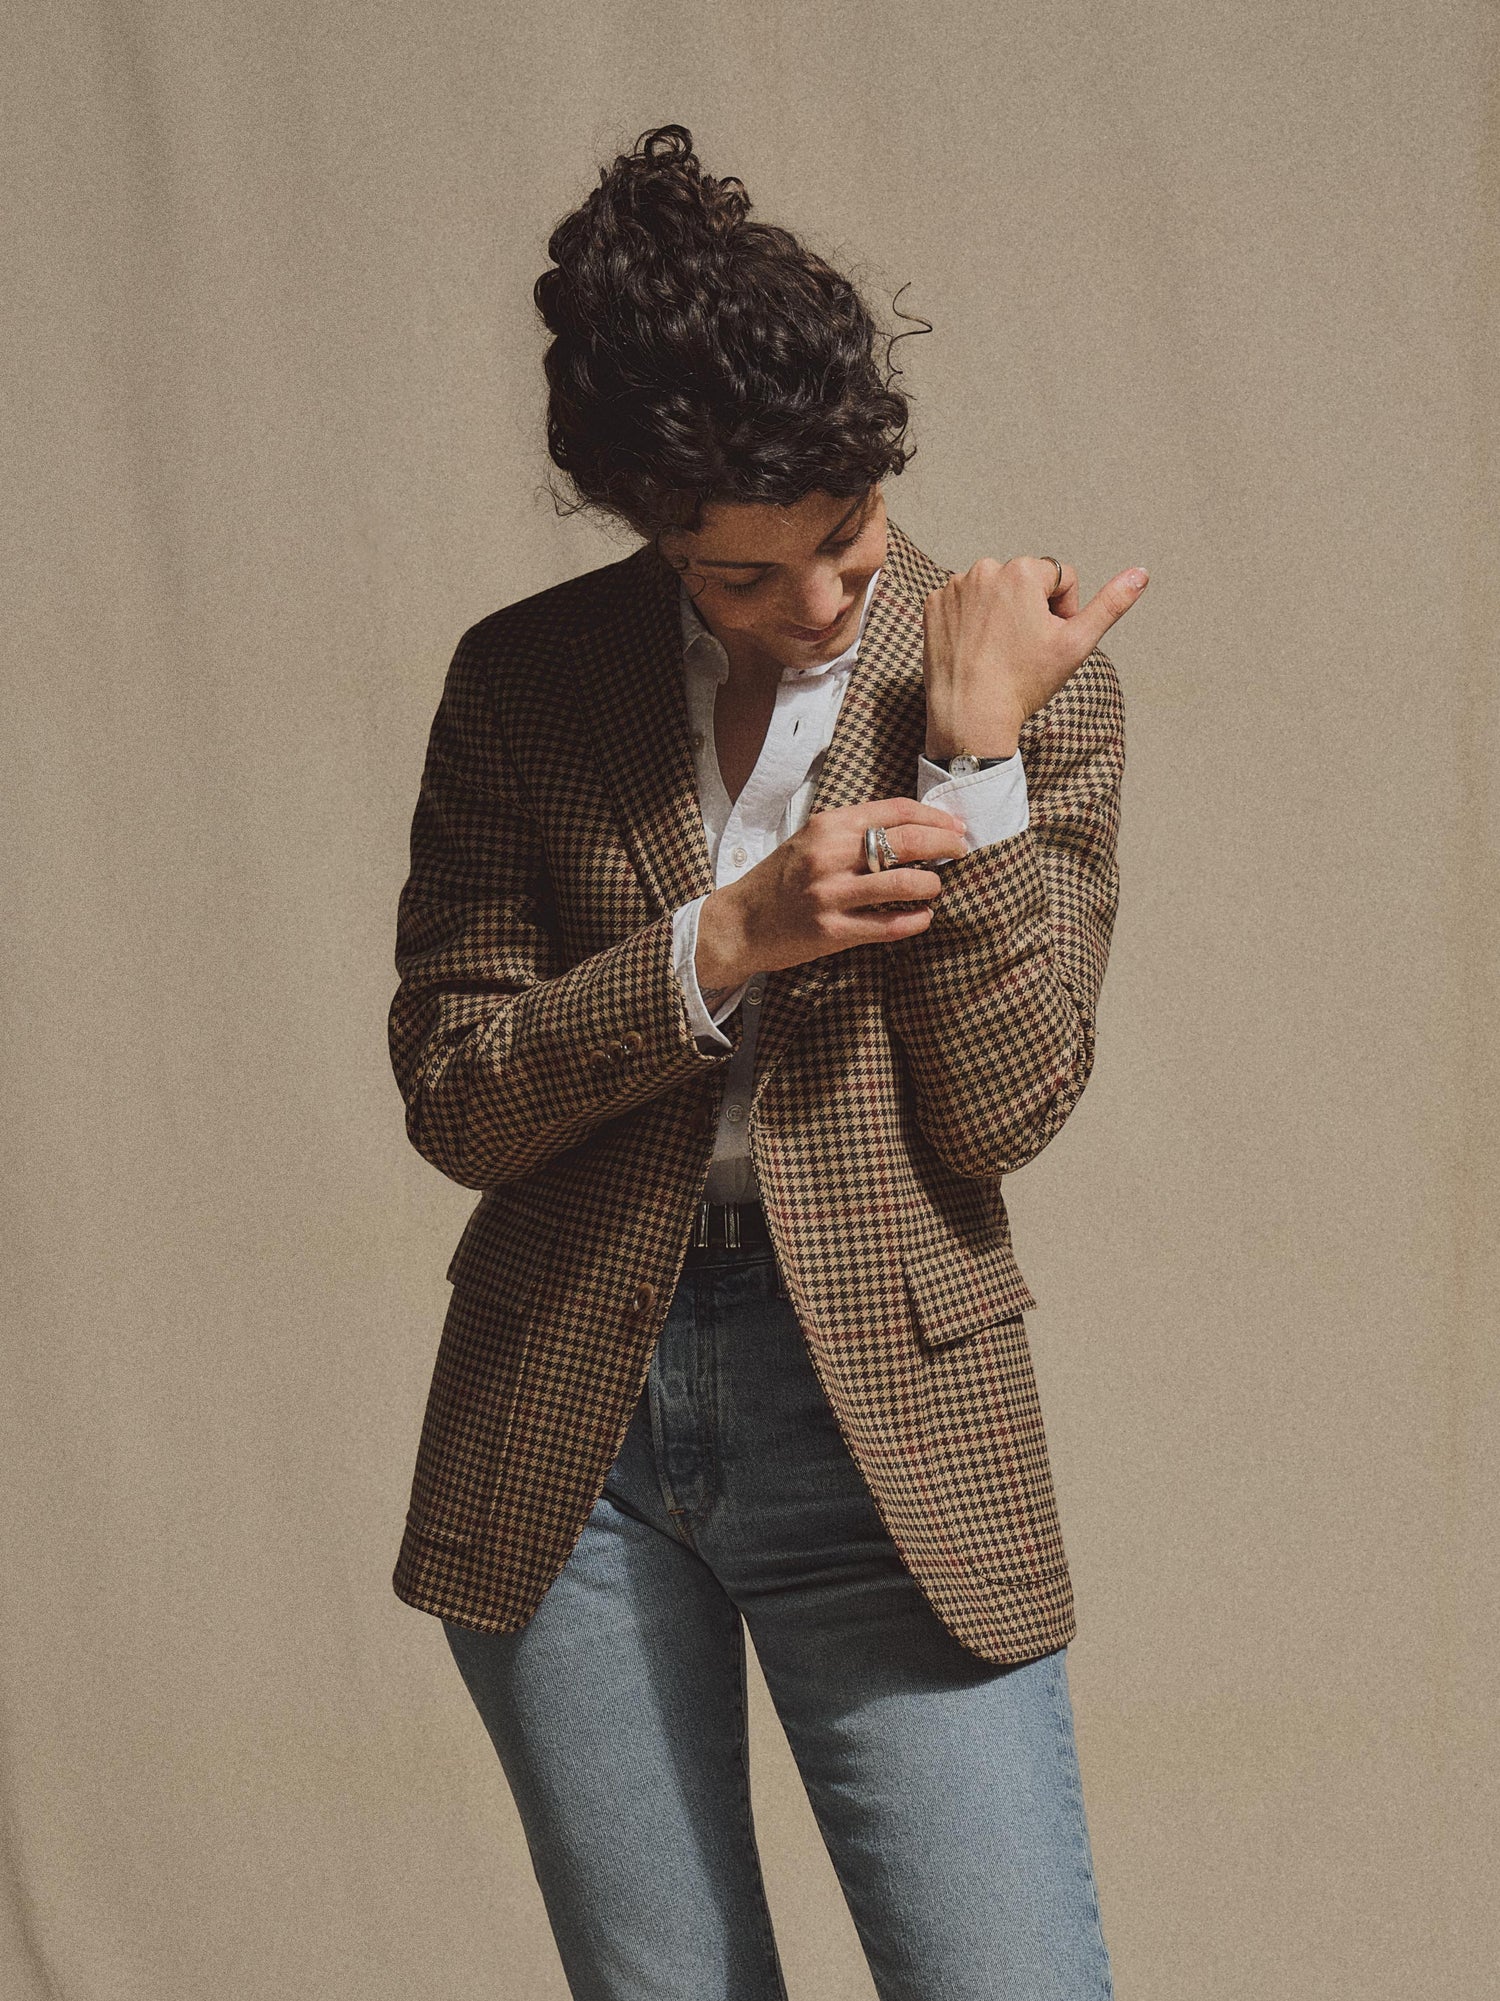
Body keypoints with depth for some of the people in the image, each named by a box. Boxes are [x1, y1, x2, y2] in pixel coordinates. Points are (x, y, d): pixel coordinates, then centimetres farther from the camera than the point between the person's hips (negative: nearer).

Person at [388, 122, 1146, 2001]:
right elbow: (453, 1097, -2)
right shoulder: (521, 685, 1)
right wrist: (722, 943, -16)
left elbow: (1005, 1109, -7)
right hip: (563, 1426, 2)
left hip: (889, 1424, -1)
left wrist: (975, 756, -15)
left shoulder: (1028, 688, -2)